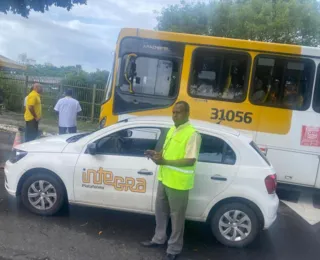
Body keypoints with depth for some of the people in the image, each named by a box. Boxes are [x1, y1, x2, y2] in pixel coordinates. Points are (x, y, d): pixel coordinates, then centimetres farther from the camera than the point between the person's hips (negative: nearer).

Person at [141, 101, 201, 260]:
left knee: (176, 217, 6)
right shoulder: (172, 130, 10)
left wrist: (165, 161, -29)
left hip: (179, 183, -9)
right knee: (160, 211, 21)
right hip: (164, 179, 9)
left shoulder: (192, 134, -18)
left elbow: (190, 160, -24)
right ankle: (159, 239, 41)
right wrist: (157, 154, 0)